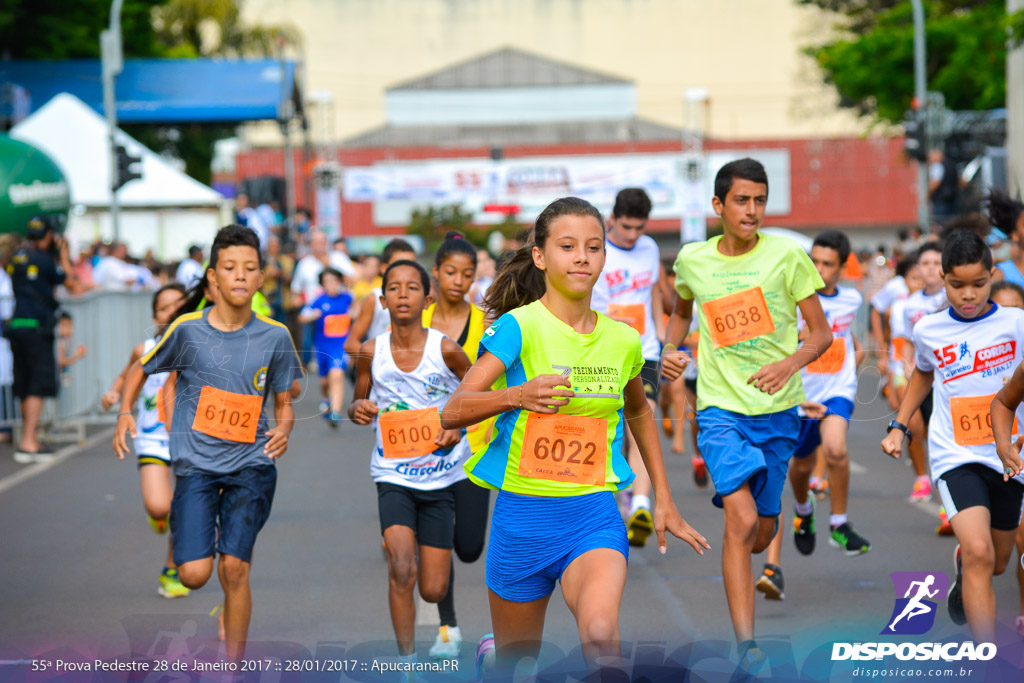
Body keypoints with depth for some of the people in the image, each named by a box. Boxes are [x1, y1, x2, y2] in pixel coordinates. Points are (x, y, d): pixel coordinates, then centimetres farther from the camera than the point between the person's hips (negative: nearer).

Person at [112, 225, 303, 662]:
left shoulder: (274, 337, 2)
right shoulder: (188, 330, -3)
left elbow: (283, 403, 13)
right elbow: (142, 369, 13)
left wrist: (283, 430, -9)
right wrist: (125, 412, -4)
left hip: (251, 463, 1)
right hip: (197, 462, 0)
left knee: (234, 568, -11)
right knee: (194, 574, -12)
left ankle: (234, 663, 3)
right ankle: (204, 536, 26)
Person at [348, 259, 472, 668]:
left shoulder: (446, 350, -10)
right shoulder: (371, 353, -5)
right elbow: (359, 401, 11)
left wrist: (460, 424, -14)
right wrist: (358, 409, -13)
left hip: (440, 476, 0)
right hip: (393, 475, 0)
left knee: (433, 591, 4)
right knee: (401, 568, -22)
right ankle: (407, 660, -8)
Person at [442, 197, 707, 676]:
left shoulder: (622, 340, 4)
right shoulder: (518, 327, -10)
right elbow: (452, 412, -18)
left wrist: (664, 501, 24)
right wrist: (517, 395, -36)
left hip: (593, 515, 1)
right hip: (522, 514, -1)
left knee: (601, 637, -29)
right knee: (516, 658, 18)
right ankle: (490, 654, 53)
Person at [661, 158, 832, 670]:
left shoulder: (786, 256, -4)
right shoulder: (692, 261, 2)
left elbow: (821, 333, -1)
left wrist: (790, 363, -20)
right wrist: (669, 351, 7)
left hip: (777, 409, 1)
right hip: (721, 408, -1)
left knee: (761, 533, 11)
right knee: (742, 518, -21)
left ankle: (737, 569, 49)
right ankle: (746, 643, -22)